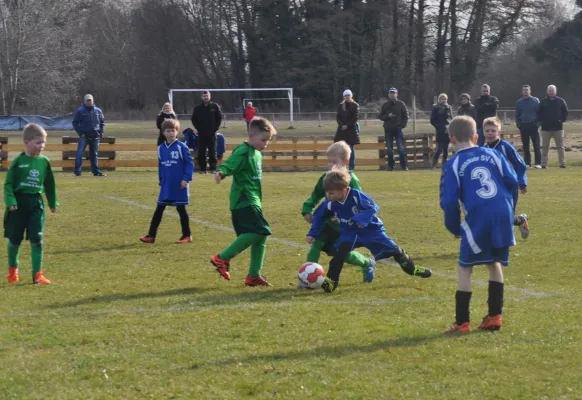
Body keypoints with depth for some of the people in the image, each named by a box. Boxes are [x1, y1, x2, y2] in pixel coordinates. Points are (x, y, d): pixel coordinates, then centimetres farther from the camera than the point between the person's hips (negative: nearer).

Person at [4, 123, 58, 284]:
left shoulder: (44, 162, 2)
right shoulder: (18, 161, -9)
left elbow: (49, 184, 14)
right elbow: (8, 183, -7)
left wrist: (53, 202, 18)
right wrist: (10, 201, -18)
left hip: (36, 203, 2)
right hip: (19, 203, -2)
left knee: (36, 239, -4)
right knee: (15, 239, 9)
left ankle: (37, 274, -1)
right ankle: (12, 270, 30)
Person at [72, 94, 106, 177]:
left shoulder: (98, 111, 9)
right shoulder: (80, 111, -2)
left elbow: (102, 122, 19)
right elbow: (75, 123, 1)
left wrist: (101, 132, 7)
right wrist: (80, 132, -8)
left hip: (95, 136, 3)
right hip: (84, 136, -3)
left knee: (94, 154, 10)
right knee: (79, 153, -11)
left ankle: (96, 171, 15)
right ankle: (77, 171, -8)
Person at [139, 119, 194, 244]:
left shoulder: (181, 147, -9)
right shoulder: (161, 148, 7)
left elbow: (189, 163, -8)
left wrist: (186, 179, -15)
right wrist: (161, 181, 10)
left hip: (179, 186, -5)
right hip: (166, 186, 5)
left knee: (181, 209, 3)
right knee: (159, 210, 4)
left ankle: (187, 235, 14)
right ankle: (151, 235, 6)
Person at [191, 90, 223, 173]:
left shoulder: (214, 106, 2)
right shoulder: (197, 108, 4)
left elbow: (219, 117, 6)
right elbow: (194, 119, 11)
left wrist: (215, 128, -1)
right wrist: (198, 128, 2)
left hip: (212, 133, -1)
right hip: (201, 134, 1)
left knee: (212, 152, 0)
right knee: (201, 152, 1)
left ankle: (213, 168, 4)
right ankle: (202, 169, 6)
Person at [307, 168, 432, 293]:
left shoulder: (356, 196, -28)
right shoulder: (330, 204, -14)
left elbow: (373, 208, -28)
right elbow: (319, 216, 4)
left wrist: (360, 218, -42)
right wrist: (312, 234, 3)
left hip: (370, 229, -2)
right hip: (350, 233, 2)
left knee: (394, 250, 5)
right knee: (340, 252, -26)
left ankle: (412, 269, 28)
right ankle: (331, 280, -23)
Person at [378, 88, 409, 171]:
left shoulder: (401, 104, 5)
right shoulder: (385, 105, 8)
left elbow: (405, 115, 7)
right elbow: (380, 116, 7)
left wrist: (403, 125, -4)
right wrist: (387, 116, -11)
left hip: (398, 129, -2)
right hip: (388, 129, 2)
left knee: (401, 148, -6)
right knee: (389, 149, 4)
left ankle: (404, 166, -4)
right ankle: (390, 166, 10)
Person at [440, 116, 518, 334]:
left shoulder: (453, 165, 1)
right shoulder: (492, 154, 12)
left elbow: (449, 201, -4)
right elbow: (511, 180, 8)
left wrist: (454, 227, 10)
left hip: (478, 219, -4)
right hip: (503, 214, 4)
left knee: (465, 267, 6)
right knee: (494, 262, 23)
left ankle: (462, 322, 1)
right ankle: (494, 316, 21)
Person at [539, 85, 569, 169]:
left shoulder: (560, 101, 5)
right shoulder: (543, 101, 6)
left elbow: (565, 112, 7)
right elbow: (539, 113, 9)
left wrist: (563, 120, -4)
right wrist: (541, 121, -3)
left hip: (558, 127, 0)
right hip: (546, 128, 0)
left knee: (560, 146, 0)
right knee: (545, 147, 3)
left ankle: (562, 163, 2)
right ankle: (544, 163, 6)